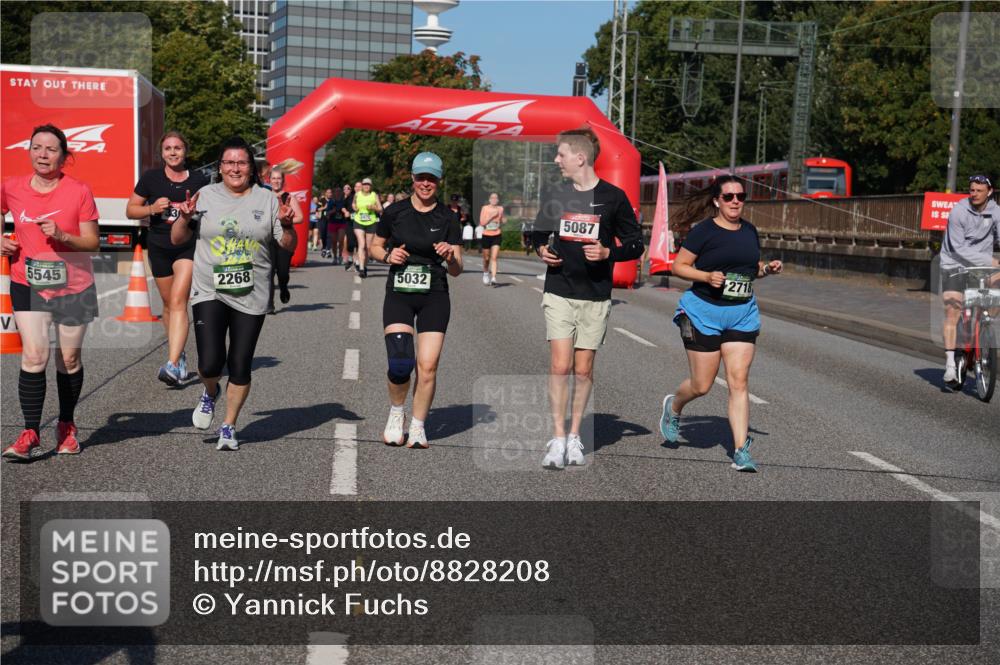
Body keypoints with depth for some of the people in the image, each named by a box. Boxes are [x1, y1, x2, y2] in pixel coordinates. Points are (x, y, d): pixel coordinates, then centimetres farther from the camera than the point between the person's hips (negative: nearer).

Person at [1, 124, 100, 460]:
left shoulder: (79, 191, -8)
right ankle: (30, 435, -8)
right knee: (34, 355, -13)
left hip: (73, 286, 0)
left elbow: (92, 242, -6)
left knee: (69, 359, 9)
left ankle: (66, 426, 28)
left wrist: (61, 235, -23)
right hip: (27, 283, 1)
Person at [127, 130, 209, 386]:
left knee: (178, 300, -18)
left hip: (189, 246, -3)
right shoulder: (150, 178, 2)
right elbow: (130, 210, 6)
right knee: (168, 304, 12)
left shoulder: (198, 180, 1)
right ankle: (180, 356, 32)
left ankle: (172, 365, -26)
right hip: (159, 247, 3)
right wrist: (153, 208, -11)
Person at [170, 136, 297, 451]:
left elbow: (288, 247, 7)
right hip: (209, 292, 0)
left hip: (250, 295, 1)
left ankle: (229, 427, 22)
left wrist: (287, 225, -13)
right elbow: (177, 239, 9)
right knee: (210, 364, -11)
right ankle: (210, 393, 25)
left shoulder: (267, 200, 5)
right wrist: (185, 217, -9)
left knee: (240, 367, 3)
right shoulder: (205, 196, 5)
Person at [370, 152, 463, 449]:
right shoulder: (395, 212, 2)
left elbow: (457, 271, 3)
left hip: (434, 297, 1)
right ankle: (396, 413, 14)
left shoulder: (447, 219, 2)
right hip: (398, 294, -1)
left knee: (428, 366, -6)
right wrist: (388, 255, -6)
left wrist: (450, 257, -19)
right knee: (400, 363, -15)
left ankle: (418, 427, 12)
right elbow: (374, 247, 15)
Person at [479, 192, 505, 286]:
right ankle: (486, 272, 39)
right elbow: (482, 223, -11)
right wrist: (492, 216, -18)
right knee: (486, 258, 11)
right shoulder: (485, 208, -4)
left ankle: (493, 278, -19)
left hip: (497, 235, 0)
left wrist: (503, 221, -4)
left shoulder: (500, 209, 4)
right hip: (486, 235, 0)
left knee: (494, 258, -12)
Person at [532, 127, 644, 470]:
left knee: (583, 370, 5)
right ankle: (558, 439, -4)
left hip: (595, 296, -1)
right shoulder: (558, 193, 7)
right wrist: (542, 250, 1)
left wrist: (607, 253, -15)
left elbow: (635, 245, 2)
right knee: (559, 366, -8)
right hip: (558, 292, 2)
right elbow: (539, 232, 22)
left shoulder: (613, 197, -3)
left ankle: (574, 435, 18)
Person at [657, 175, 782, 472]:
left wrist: (768, 268, 2)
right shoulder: (704, 231, -8)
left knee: (739, 382, -4)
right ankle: (673, 406, 38)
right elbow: (678, 266, -7)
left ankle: (741, 451, -1)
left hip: (742, 314, 4)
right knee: (702, 385, 3)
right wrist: (707, 276, -22)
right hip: (704, 312, -4)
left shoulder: (749, 231, 9)